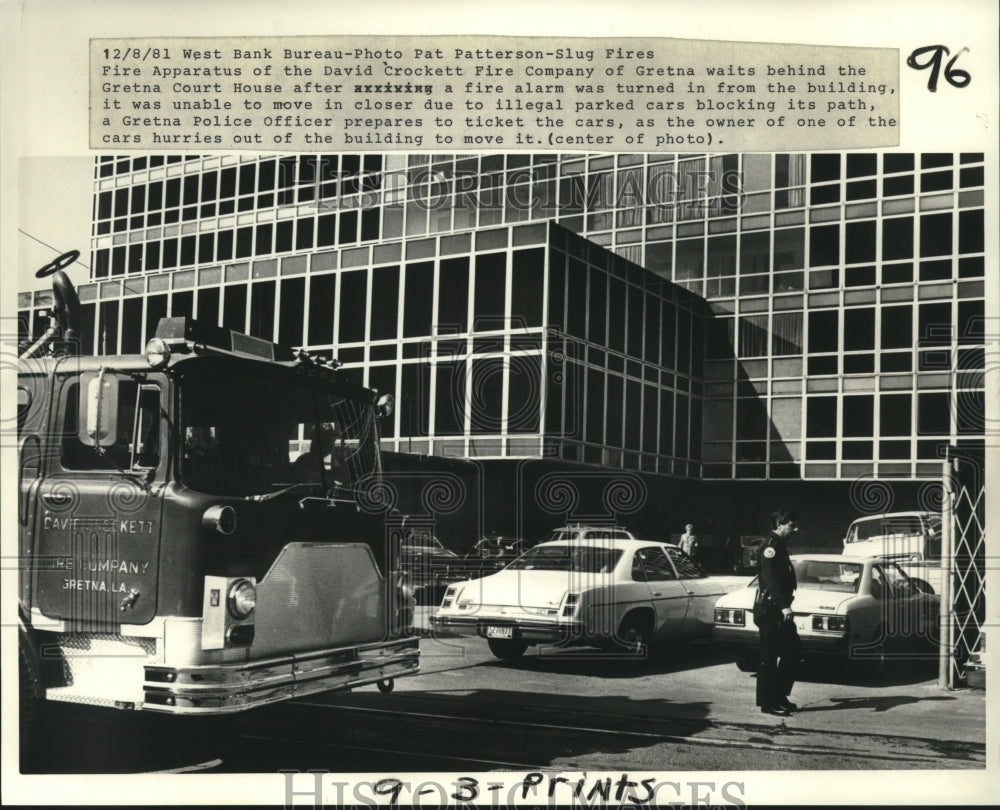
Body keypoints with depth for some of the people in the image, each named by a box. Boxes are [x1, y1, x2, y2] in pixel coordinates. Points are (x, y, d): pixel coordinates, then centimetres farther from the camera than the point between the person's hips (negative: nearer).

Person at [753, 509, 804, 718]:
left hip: (778, 609, 10)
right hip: (770, 610, -10)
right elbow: (770, 578, -24)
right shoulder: (770, 546, -13)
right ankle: (767, 703, 0)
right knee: (769, 656, -5)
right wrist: (784, 605, -30)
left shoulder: (778, 546, 19)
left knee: (793, 651, 12)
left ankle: (779, 695, 19)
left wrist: (785, 604, 18)